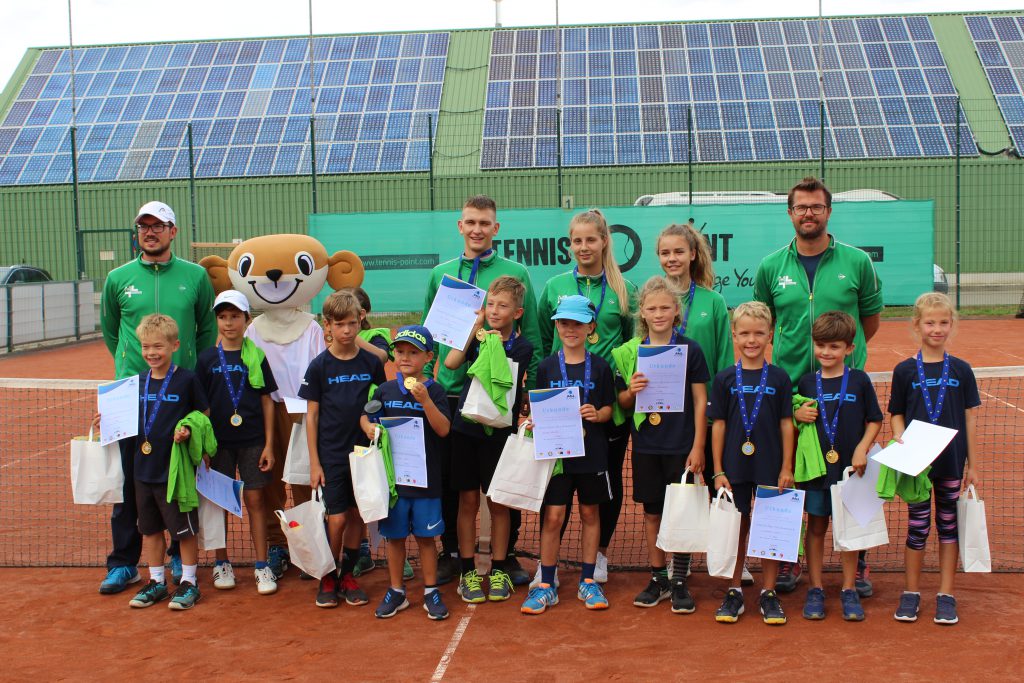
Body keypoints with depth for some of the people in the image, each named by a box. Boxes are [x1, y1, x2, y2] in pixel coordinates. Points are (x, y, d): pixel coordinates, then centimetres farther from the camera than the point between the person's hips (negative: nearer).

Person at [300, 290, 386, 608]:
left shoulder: (371, 362, 1)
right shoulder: (319, 366, -4)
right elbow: (311, 415, -2)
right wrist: (314, 462, -5)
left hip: (363, 453, 2)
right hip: (331, 456, -2)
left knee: (357, 516, 8)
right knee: (336, 519, -3)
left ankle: (348, 575, 24)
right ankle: (328, 579, 15)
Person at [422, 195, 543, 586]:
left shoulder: (516, 273, 0)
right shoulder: (440, 274, 7)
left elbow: (532, 335, 0)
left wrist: (533, 388, -5)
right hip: (450, 392, 2)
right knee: (450, 478, 10)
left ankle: (507, 554, 21)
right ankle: (451, 551, 24)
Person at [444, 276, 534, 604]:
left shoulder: (521, 346, -3)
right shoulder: (479, 336, 5)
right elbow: (450, 362, -12)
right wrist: (474, 326, -8)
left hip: (498, 432, -2)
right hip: (465, 427, 2)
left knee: (498, 502, 6)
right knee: (468, 500, 7)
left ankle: (499, 570, 19)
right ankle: (468, 571, 16)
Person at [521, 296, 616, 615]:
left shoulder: (600, 367, 1)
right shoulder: (546, 367, 3)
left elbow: (608, 409, 5)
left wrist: (596, 415, -16)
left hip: (592, 452, 1)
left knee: (590, 513, 10)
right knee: (553, 515, -2)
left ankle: (588, 581, 22)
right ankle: (546, 585, 9)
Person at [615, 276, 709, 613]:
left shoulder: (690, 349, -3)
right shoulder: (630, 352, 2)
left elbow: (700, 400, -2)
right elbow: (623, 402, 9)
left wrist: (698, 447, -6)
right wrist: (631, 391, -15)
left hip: (681, 445, -2)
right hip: (645, 446, 3)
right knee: (652, 512, 11)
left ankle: (680, 582, 14)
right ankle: (658, 578, 23)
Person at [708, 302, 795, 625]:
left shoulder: (779, 377, 0)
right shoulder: (725, 379, 0)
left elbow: (786, 424, 2)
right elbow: (718, 425, 2)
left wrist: (787, 468, -2)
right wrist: (718, 471, -1)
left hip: (770, 467, 0)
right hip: (734, 468, 0)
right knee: (737, 528, 9)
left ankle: (768, 593, 19)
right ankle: (735, 592, 20)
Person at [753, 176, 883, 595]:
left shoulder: (857, 262, 1)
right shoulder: (771, 267, 4)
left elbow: (871, 319, 12)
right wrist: (796, 352, 7)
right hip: (788, 388, 1)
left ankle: (858, 563, 19)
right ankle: (789, 560, 20)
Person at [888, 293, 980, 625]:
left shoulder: (961, 370, 1)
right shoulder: (904, 370, -2)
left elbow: (970, 418, 3)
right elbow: (896, 415, 3)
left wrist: (973, 464, 2)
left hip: (952, 462, 1)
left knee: (948, 525, 8)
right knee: (917, 526, 6)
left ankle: (946, 595, 19)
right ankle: (911, 592, 19)